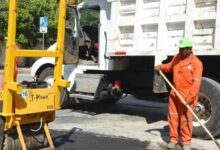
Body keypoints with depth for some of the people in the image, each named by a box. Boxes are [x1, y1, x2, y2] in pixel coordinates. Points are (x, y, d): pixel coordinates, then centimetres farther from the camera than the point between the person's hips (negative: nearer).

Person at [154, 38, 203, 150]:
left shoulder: (196, 63, -13)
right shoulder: (177, 57, 6)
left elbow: (196, 82, -19)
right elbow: (170, 66, 25)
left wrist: (190, 97, -26)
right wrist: (161, 67, 5)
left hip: (187, 96, -6)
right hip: (174, 93, 6)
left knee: (185, 119, 3)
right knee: (172, 116, 11)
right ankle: (173, 139, 24)